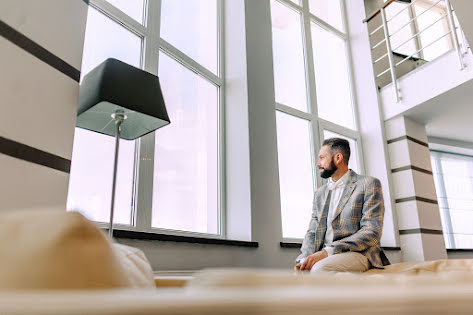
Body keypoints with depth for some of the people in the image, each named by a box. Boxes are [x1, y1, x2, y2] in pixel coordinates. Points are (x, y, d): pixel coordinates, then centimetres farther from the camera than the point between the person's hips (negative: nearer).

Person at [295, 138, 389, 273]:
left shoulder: (369, 184, 1)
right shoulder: (319, 193, 20)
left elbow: (372, 232, -10)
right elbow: (312, 232, 15)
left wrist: (327, 251, -19)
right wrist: (304, 259, -7)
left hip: (357, 253, -5)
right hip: (323, 257, 5)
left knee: (320, 268, -34)